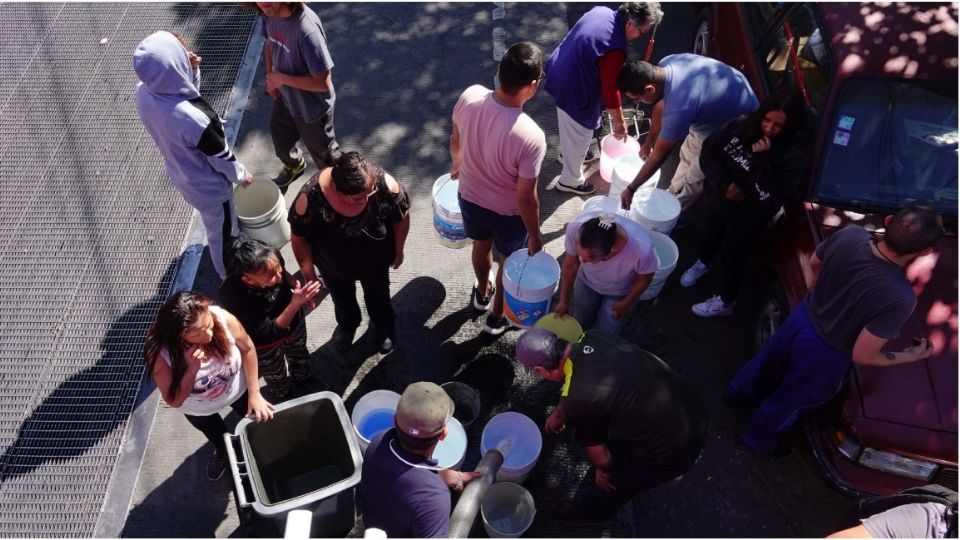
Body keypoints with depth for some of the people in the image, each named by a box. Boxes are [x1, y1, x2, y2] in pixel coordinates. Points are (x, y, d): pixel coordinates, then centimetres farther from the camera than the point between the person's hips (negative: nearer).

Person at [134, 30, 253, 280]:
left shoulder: (143, 92, -20)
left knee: (212, 223, 35)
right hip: (209, 185, -7)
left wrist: (192, 71, -18)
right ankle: (231, 276, 48)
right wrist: (242, 175, -4)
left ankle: (232, 241, 65)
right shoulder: (192, 118, -42)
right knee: (221, 231, 22)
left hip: (181, 174, 7)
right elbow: (221, 157, -25)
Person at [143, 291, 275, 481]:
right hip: (198, 409, 0)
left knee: (257, 421, 29)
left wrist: (254, 394, -17)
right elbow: (174, 401, -29)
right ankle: (222, 451, 69)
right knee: (214, 433, 33)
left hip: (237, 390, 1)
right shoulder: (160, 353, -40)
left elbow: (248, 349, -19)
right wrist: (192, 368, -46)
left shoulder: (222, 318, -39)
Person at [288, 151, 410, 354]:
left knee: (378, 295, 31)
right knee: (342, 299, 32)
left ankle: (383, 326, 65)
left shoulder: (385, 184, -37)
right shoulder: (310, 198, -38)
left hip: (375, 261, 0)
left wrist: (398, 250, 0)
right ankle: (347, 325, 66)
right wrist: (309, 277, -9)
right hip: (333, 266, 0)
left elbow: (402, 215, -15)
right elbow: (299, 237, -19)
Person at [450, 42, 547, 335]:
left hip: (469, 197, 5)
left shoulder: (469, 96, -24)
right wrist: (535, 235, -8)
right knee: (509, 261, 26)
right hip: (508, 212, -4)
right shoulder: (531, 137, -38)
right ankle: (497, 317, 50)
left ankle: (482, 292, 63)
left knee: (482, 245, 34)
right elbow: (526, 198, -27)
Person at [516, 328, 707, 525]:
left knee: (606, 483, 21)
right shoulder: (592, 339, -9)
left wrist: (604, 471, 12)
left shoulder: (577, 400, -28)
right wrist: (559, 413, 29)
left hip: (672, 453, -6)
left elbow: (602, 457, -11)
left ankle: (589, 514, 51)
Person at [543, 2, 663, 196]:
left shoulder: (601, 11, -5)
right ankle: (570, 180, 34)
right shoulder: (615, 48, -31)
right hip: (573, 90, -9)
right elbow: (610, 88, -23)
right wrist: (619, 121, -10)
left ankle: (566, 153, 59)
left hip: (560, 73, 9)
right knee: (579, 136, 13)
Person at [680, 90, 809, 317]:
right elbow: (708, 150, -9)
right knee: (712, 235, 30)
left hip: (748, 216, -4)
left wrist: (761, 159, -39)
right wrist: (724, 182, -21)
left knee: (731, 255, 13)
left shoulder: (794, 155, -27)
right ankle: (703, 263, 65)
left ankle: (725, 302, 39)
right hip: (718, 200, 4)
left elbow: (771, 197, -34)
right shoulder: (742, 127, -17)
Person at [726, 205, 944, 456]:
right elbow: (862, 356, -26)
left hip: (802, 318, 5)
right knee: (790, 399, 25)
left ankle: (738, 393, 63)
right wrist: (911, 356, -9)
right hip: (826, 353, -4)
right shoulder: (899, 298, -37)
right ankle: (759, 439, 52)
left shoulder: (849, 235, -23)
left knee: (768, 363, 34)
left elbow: (814, 263, -1)